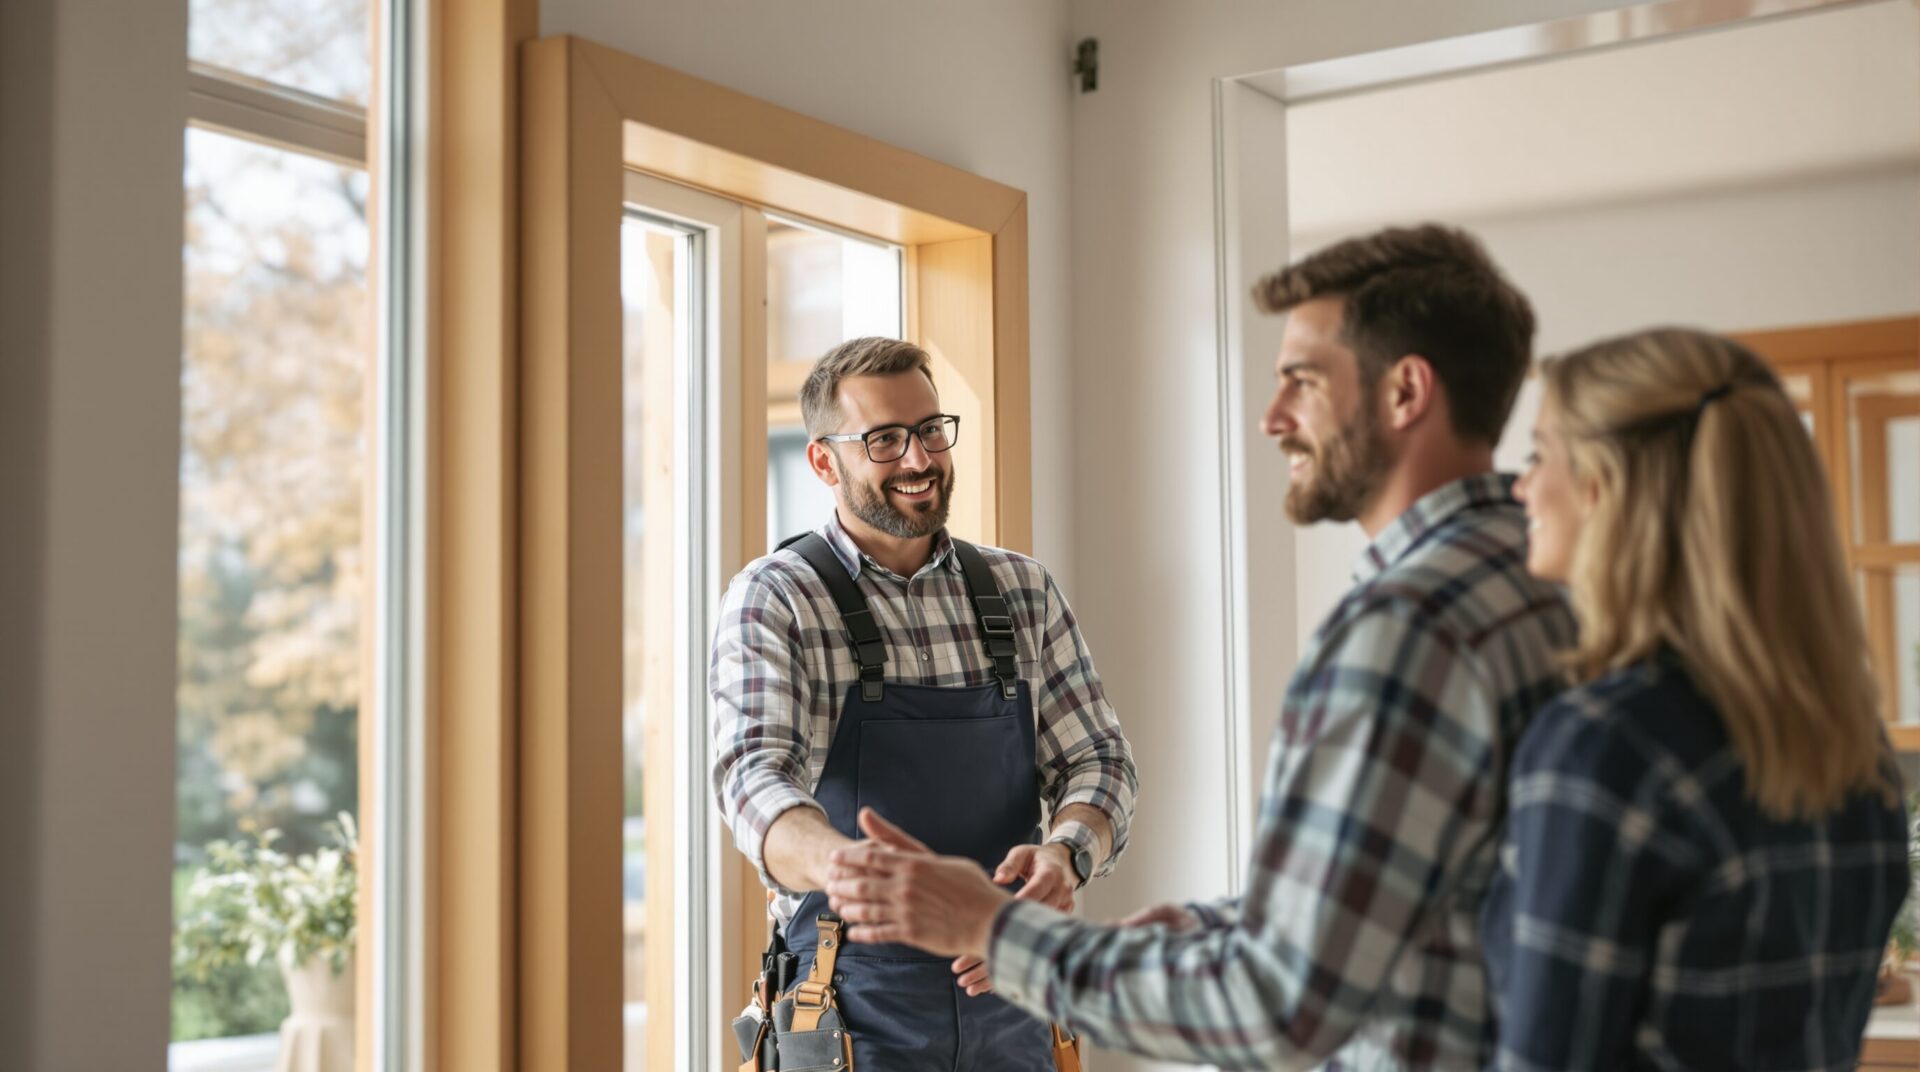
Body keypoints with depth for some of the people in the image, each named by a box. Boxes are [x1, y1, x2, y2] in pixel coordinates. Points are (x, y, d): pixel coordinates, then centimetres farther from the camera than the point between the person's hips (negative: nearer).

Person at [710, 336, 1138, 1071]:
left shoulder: (1024, 591, 6)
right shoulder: (775, 599, -7)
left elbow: (1095, 760, 3)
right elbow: (756, 782, -21)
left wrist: (1065, 855, -21)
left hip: (1010, 1009, 4)